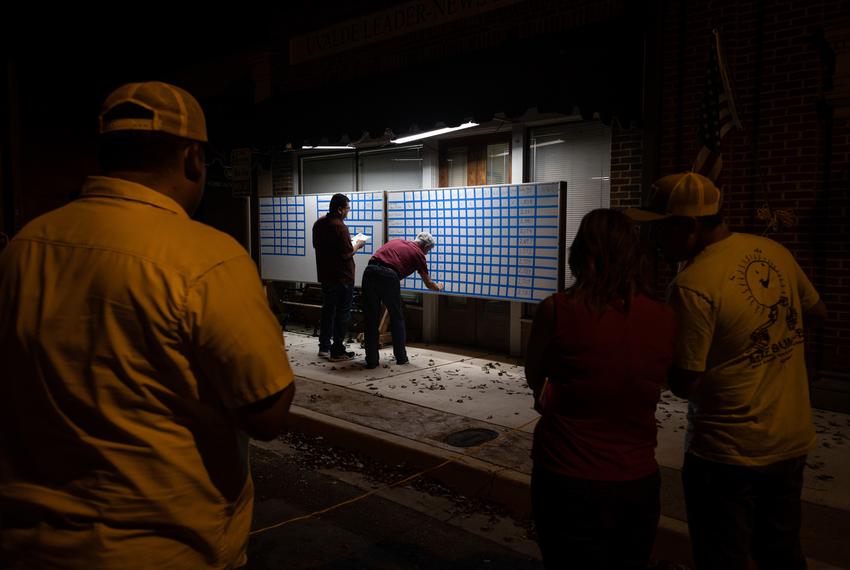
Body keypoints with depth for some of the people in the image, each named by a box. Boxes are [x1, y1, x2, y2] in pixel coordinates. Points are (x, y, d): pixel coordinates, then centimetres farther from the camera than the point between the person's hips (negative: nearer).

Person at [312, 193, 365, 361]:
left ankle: (324, 347, 23)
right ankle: (337, 352, 3)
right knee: (342, 313, 0)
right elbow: (347, 253, -22)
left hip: (325, 275, 8)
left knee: (328, 310, 17)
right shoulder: (339, 226, -20)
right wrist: (357, 245, -2)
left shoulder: (319, 223, 7)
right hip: (342, 276, -8)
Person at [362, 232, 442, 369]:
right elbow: (429, 284, 26)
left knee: (371, 319, 12)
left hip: (369, 271, 4)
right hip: (388, 276, -4)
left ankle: (371, 360, 12)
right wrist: (438, 287, 49)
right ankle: (401, 357, 24)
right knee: (397, 318, 16)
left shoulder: (395, 241, 29)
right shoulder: (418, 253, 16)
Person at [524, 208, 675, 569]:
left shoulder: (557, 309, -16)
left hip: (569, 481, -3)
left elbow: (533, 377, 0)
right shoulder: (663, 317, -6)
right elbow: (649, 385, 8)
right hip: (639, 481, 3)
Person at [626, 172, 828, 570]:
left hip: (728, 452, -7)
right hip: (792, 440, 7)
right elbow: (817, 311, 15)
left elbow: (684, 384, -21)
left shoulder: (693, 284, -25)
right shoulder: (774, 252, -2)